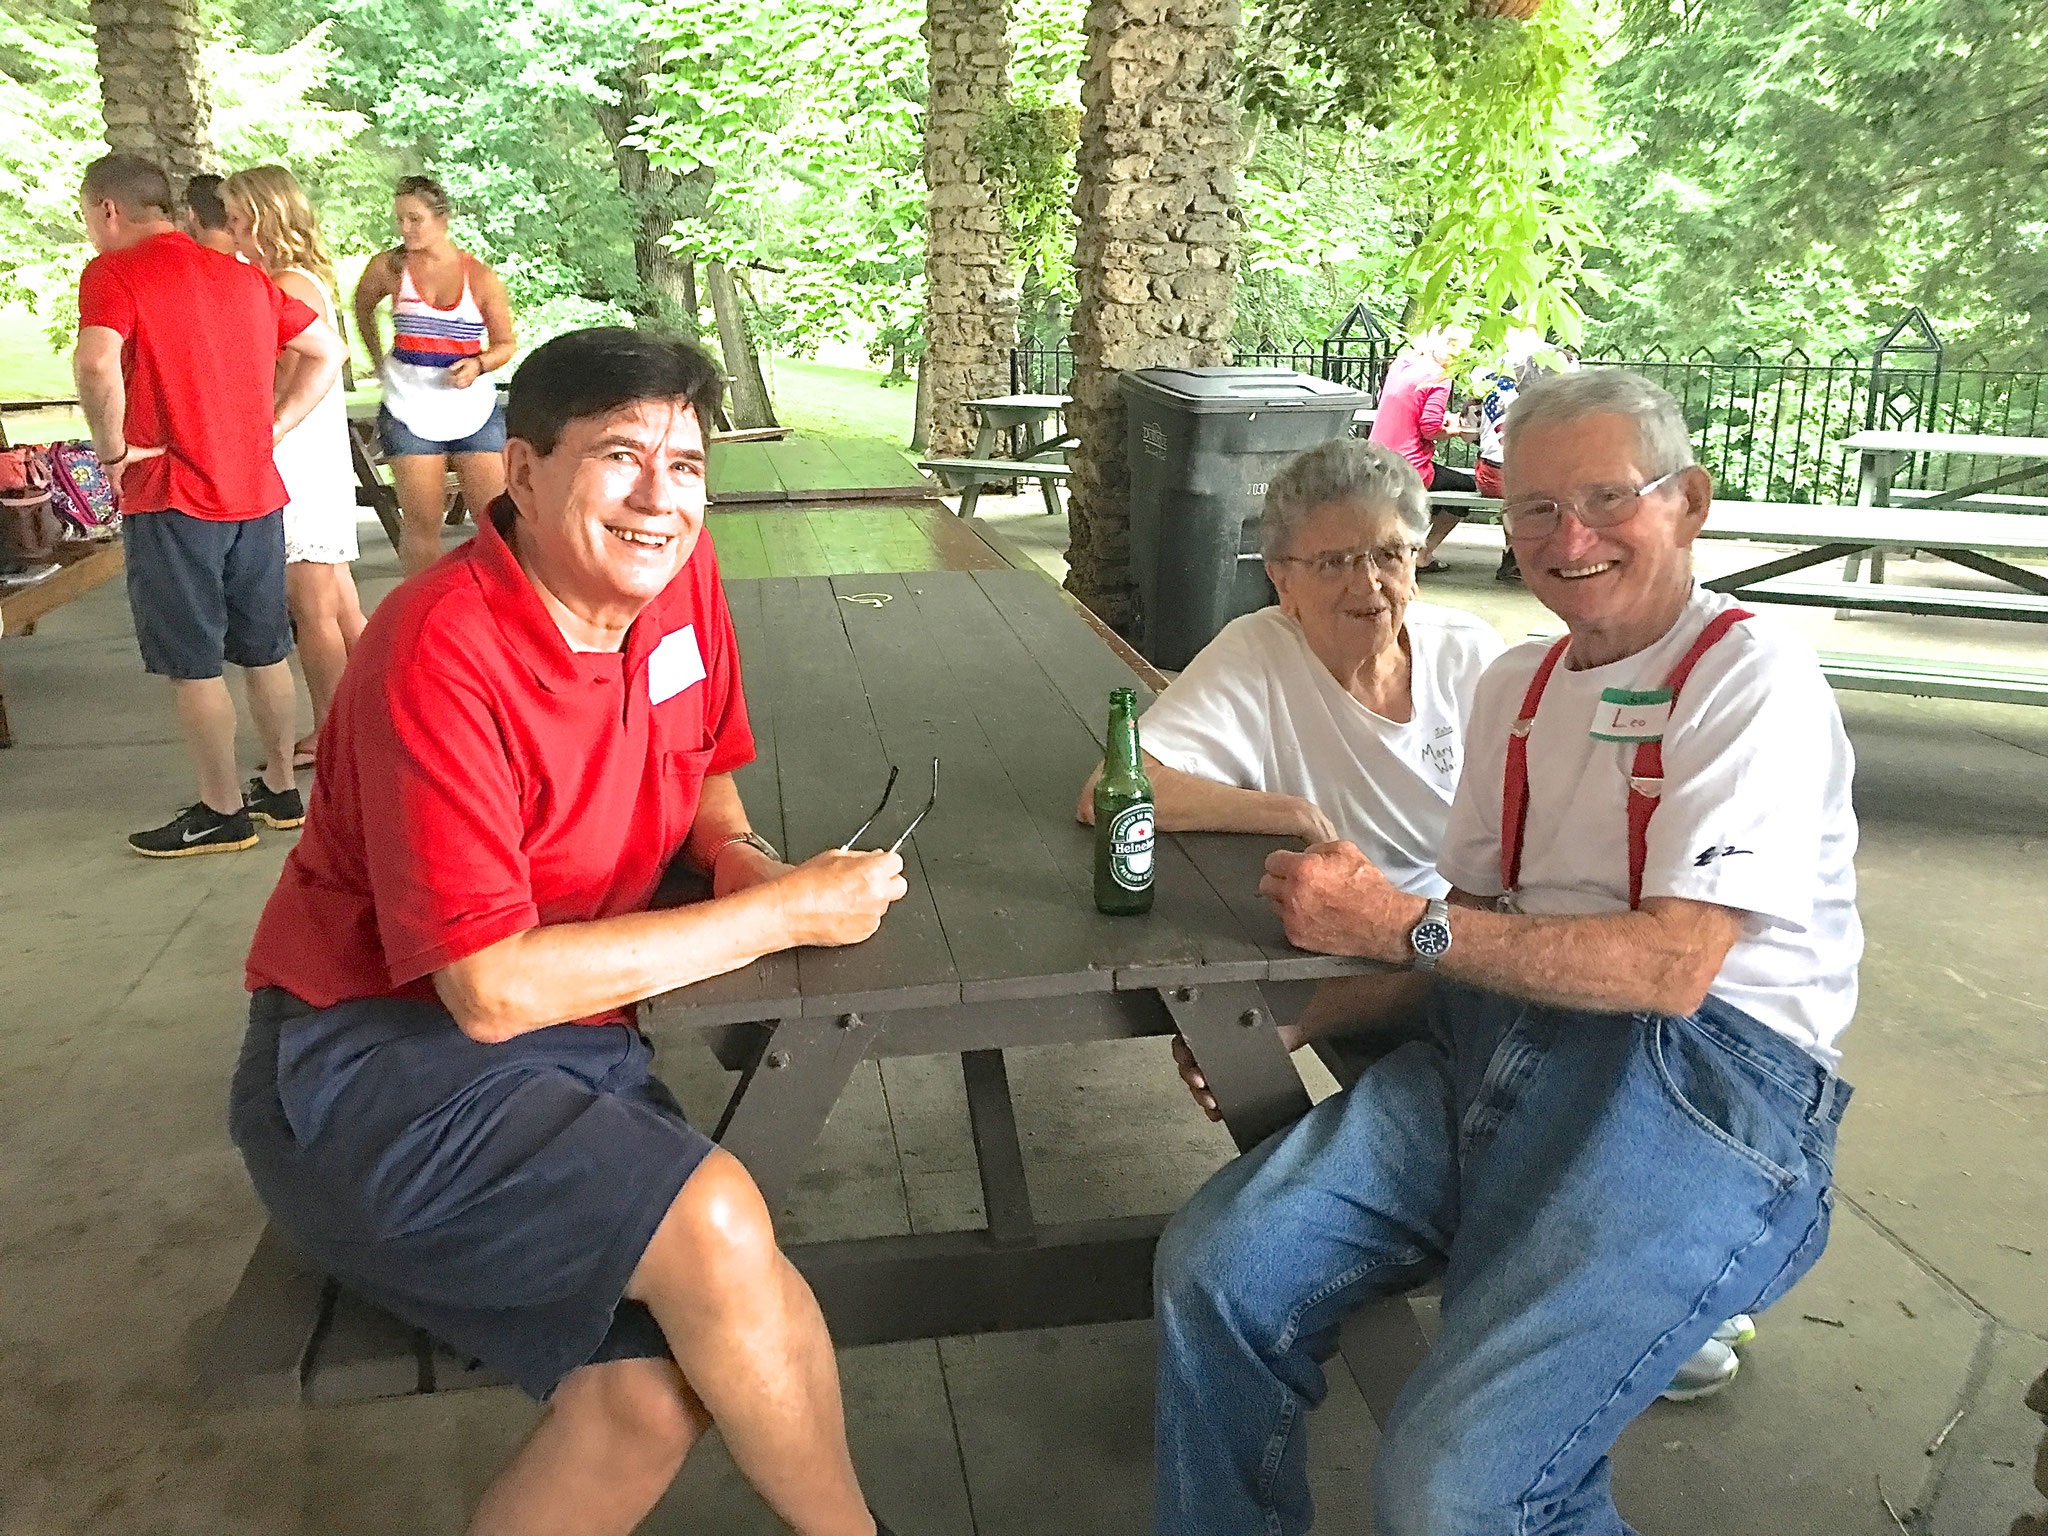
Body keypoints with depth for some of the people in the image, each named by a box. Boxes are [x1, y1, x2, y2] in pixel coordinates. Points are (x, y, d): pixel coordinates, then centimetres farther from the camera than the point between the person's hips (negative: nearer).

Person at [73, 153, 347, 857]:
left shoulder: (114, 272, -8)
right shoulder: (244, 276, 12)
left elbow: (96, 363, -26)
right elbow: (327, 352, 17)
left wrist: (112, 448, -12)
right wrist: (271, 428, 12)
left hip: (173, 499, -6)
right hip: (256, 491, 7)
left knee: (192, 664, 3)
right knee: (263, 651, 15)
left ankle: (221, 811, 10)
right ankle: (280, 788, 25)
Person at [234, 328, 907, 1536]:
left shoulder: (680, 574, 0)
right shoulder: (442, 653, -22)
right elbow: (491, 989, -24)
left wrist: (738, 854, -6)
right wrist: (783, 914, -20)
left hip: (574, 1041, 6)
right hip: (374, 1064, -6)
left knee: (654, 1397, -15)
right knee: (716, 1226, -26)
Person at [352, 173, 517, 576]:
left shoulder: (480, 277, -2)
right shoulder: (389, 267, 1)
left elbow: (507, 342, 6)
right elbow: (362, 307, 23)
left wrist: (478, 364, -13)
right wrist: (378, 360, 17)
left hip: (474, 410, 0)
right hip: (409, 412, 0)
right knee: (420, 524, 1)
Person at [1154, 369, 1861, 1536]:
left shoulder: (1756, 679, -6)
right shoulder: (1517, 685, 17)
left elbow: (1675, 967, -17)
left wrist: (1403, 926, -20)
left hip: (1707, 1081, -6)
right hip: (1497, 1046, 7)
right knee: (1216, 1268, -9)